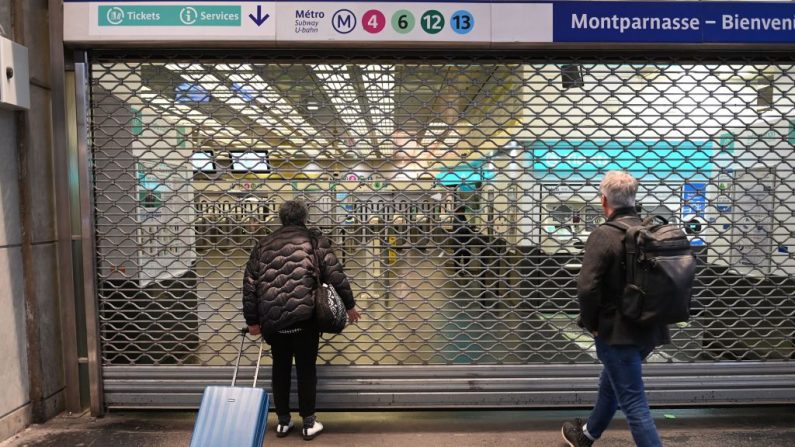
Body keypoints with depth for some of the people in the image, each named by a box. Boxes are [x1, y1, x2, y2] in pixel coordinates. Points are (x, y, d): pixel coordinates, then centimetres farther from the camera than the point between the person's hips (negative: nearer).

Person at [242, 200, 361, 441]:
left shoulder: (264, 244, 14)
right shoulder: (315, 240, 4)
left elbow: (250, 284, 12)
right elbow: (335, 275, -2)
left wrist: (252, 320, 16)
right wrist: (349, 305, 8)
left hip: (272, 319, 3)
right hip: (304, 317, -3)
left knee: (280, 369, 17)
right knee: (306, 369, 10)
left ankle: (283, 421, 27)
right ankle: (308, 423, 19)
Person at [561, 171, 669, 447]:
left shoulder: (604, 236, -19)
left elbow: (587, 288, -27)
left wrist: (590, 323, -10)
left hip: (617, 331, -8)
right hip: (648, 329, 8)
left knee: (634, 404, 3)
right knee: (611, 385, 26)